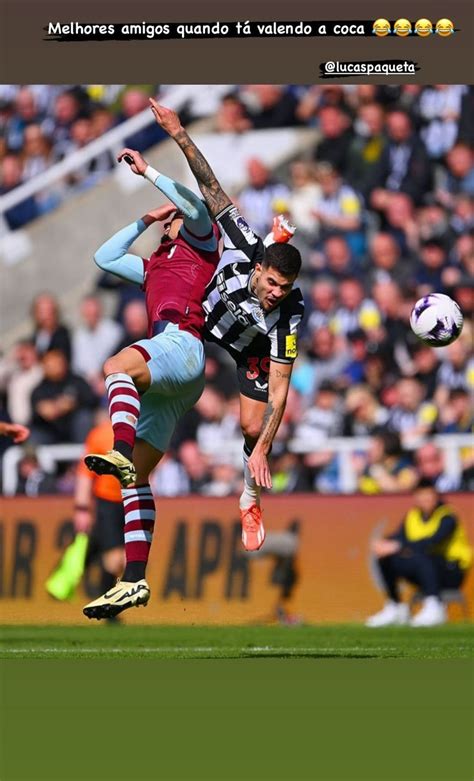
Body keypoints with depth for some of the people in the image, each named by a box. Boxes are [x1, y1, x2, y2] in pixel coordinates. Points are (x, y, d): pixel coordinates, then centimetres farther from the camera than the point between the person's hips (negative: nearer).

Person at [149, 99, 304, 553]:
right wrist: (180, 137, -45)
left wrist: (262, 450, -44)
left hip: (254, 352, -2)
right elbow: (212, 188, -38)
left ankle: (251, 502, 16)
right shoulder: (246, 249, -40)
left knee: (253, 427, -10)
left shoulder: (289, 312, -41)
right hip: (207, 321, 2)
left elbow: (280, 390, -39)